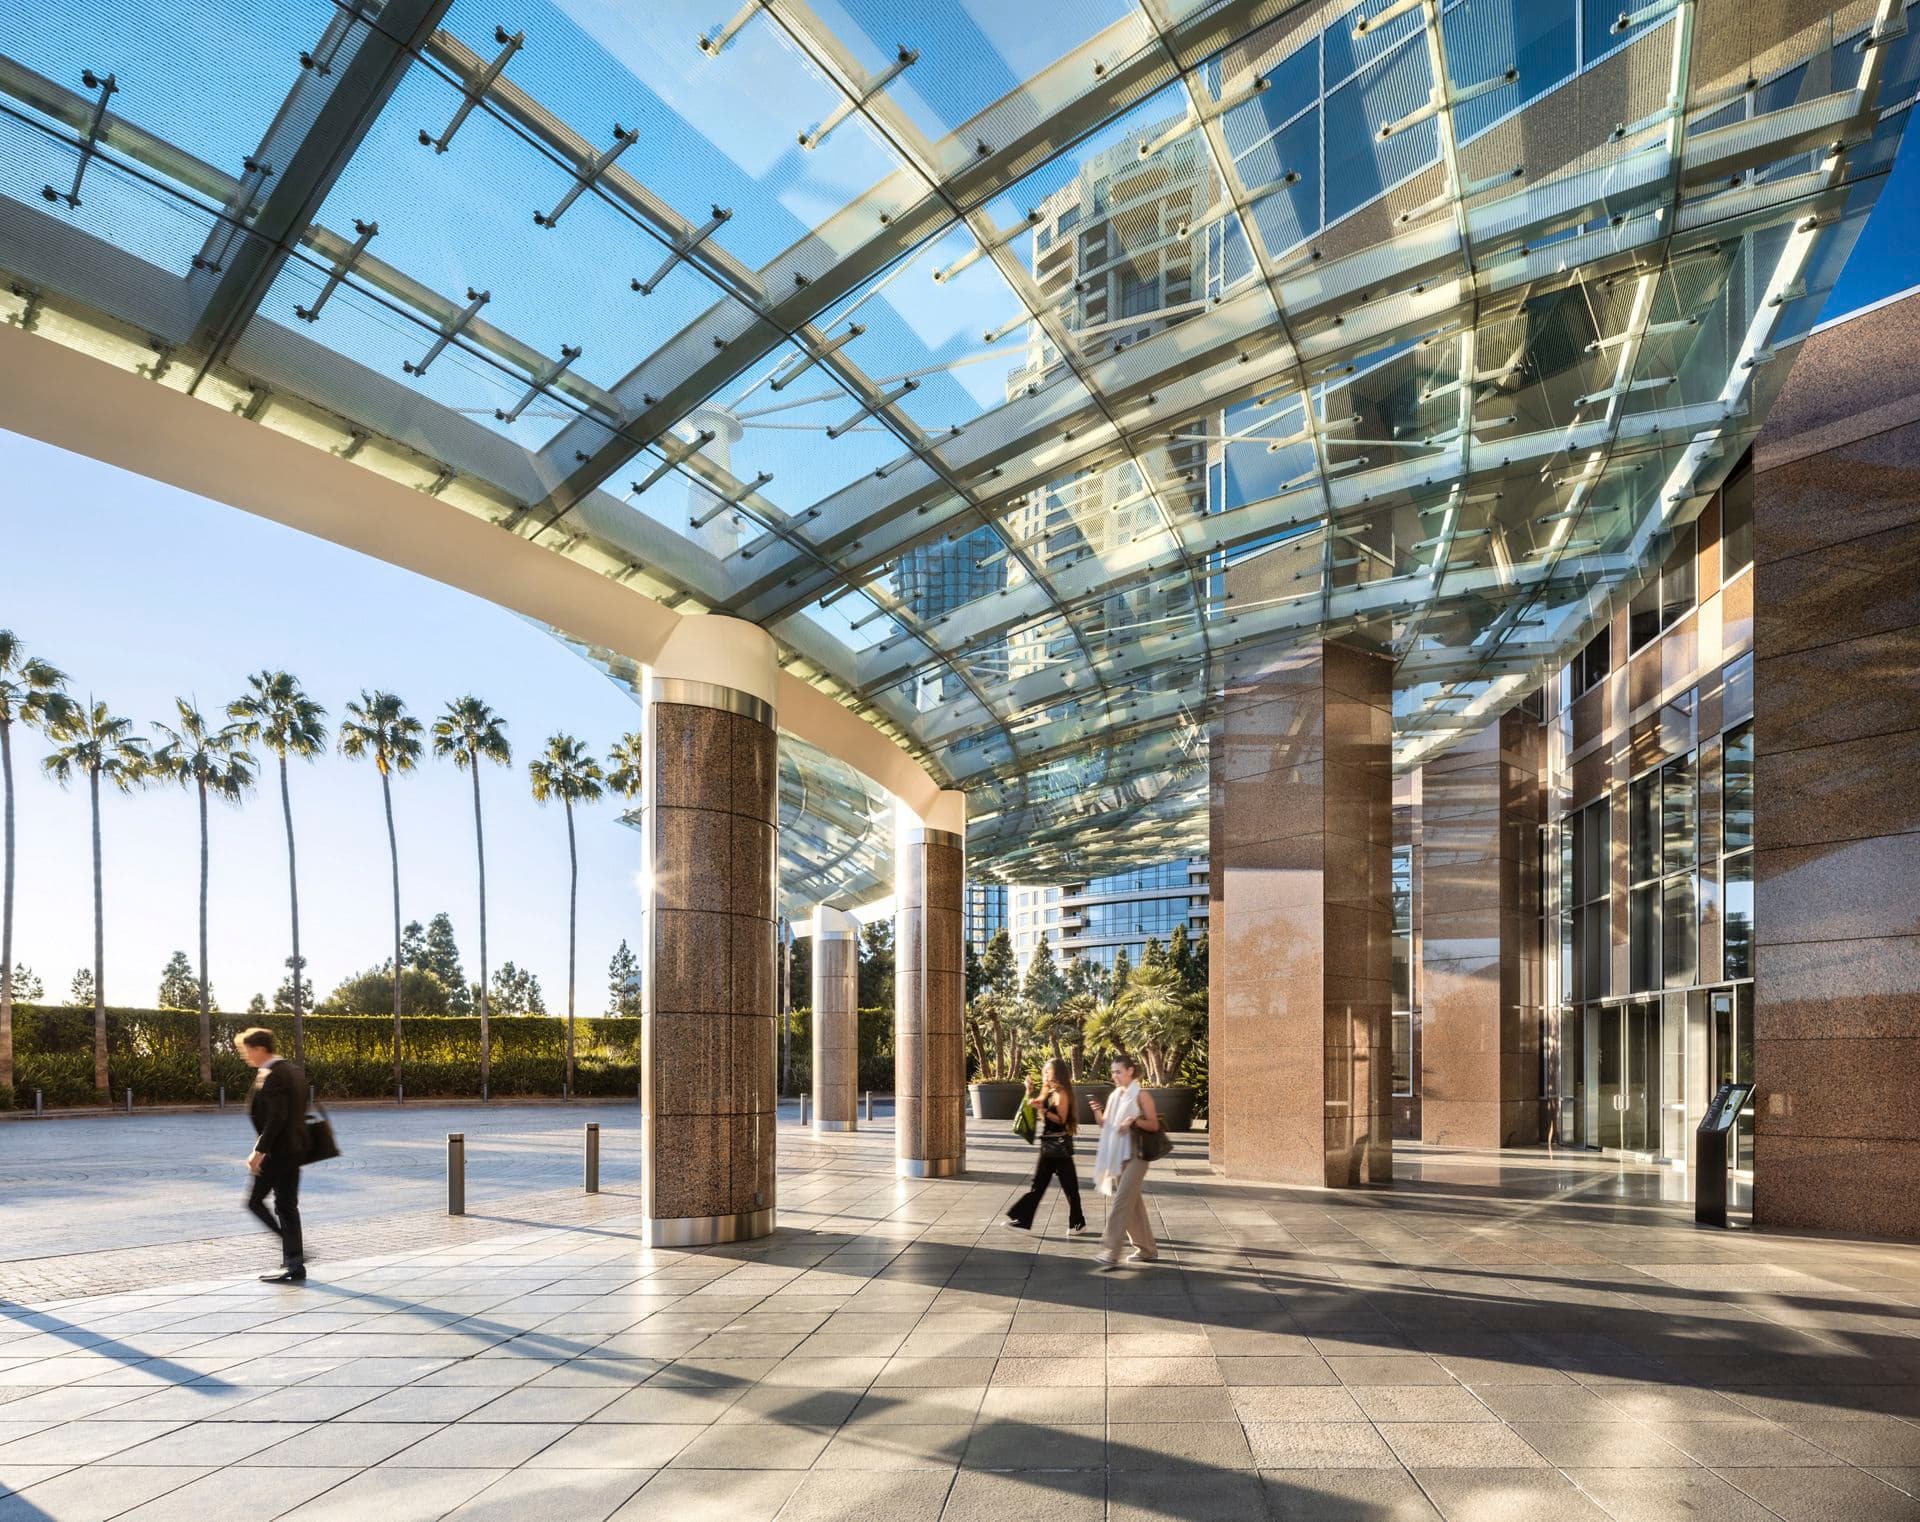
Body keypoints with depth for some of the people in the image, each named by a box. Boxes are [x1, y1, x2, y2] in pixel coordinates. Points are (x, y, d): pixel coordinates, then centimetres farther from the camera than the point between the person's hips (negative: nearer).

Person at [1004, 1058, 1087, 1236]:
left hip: (1059, 1144, -9)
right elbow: (1032, 1107, 20)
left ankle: (1077, 1223, 11)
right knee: (1038, 1184, 8)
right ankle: (1022, 1221, 8)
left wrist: (1042, 1109, -25)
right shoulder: (1048, 1092, 14)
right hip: (1048, 1145, 9)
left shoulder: (1061, 1093, -12)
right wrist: (1029, 1091, 6)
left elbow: (1061, 1119, -18)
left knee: (1069, 1185, 1)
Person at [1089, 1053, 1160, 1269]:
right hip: (1116, 1156, 7)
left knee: (1121, 1201, -15)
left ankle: (1111, 1253, -19)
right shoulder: (1114, 1096, 12)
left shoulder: (1141, 1095, -7)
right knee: (1132, 1202, 13)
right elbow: (1105, 1126, 15)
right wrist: (1099, 1112, -4)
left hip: (1135, 1156, -7)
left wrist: (1135, 1120, -22)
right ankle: (1147, 1249, 24)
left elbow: (1154, 1125, -7)